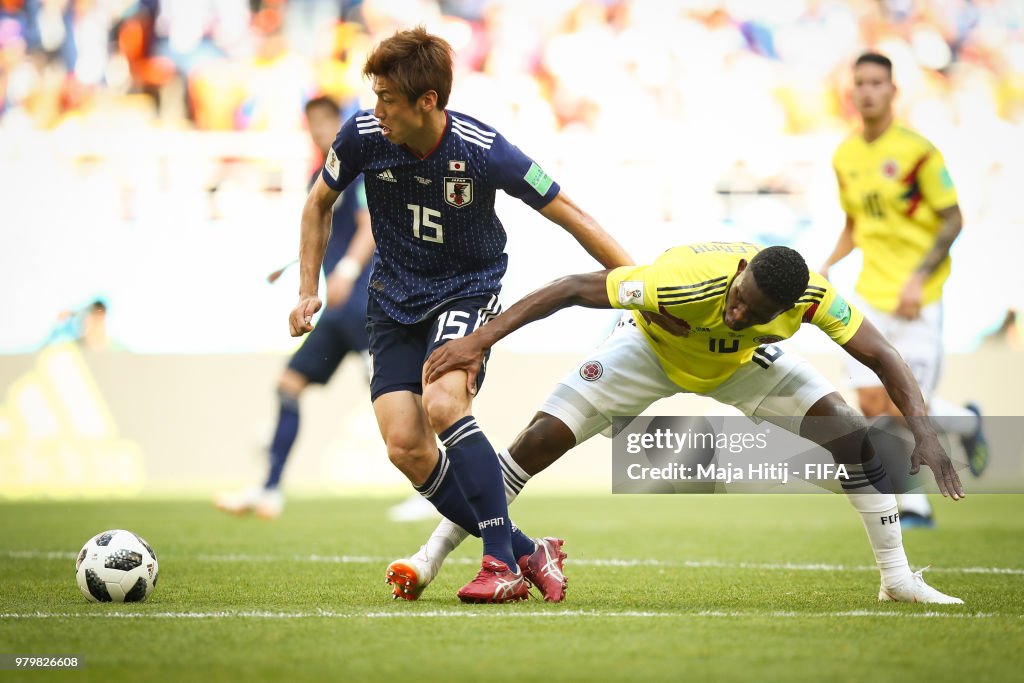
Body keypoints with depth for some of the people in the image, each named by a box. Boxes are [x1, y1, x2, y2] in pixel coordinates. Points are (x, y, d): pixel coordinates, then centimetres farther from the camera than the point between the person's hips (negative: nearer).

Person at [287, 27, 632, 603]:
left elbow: (568, 214, -14)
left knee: (442, 403, -31)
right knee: (405, 447, -12)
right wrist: (309, 290, 5)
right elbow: (320, 203, 8)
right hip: (394, 296, 4)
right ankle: (526, 553, 2)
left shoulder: (483, 151, -23)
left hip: (468, 291, -4)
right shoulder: (363, 136, -14)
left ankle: (502, 561, -21)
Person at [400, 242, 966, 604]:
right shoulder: (684, 278, -44)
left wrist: (923, 433, -38)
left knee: (857, 437, -13)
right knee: (542, 439, -15)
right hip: (651, 347, -3)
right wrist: (480, 340, -41)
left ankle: (898, 578, 3)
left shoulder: (813, 297, -34)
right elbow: (573, 289, -38)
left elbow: (883, 360, -23)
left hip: (742, 364, 3)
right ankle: (433, 555, 1)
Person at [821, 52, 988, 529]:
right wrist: (828, 266, 5)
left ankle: (966, 422, 25)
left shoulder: (916, 150, -10)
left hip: (916, 298, -5)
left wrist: (918, 279, -15)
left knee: (905, 409, -8)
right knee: (873, 407, -5)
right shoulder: (845, 157, 8)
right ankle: (914, 505, 10)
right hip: (869, 295, 5)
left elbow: (952, 220, -7)